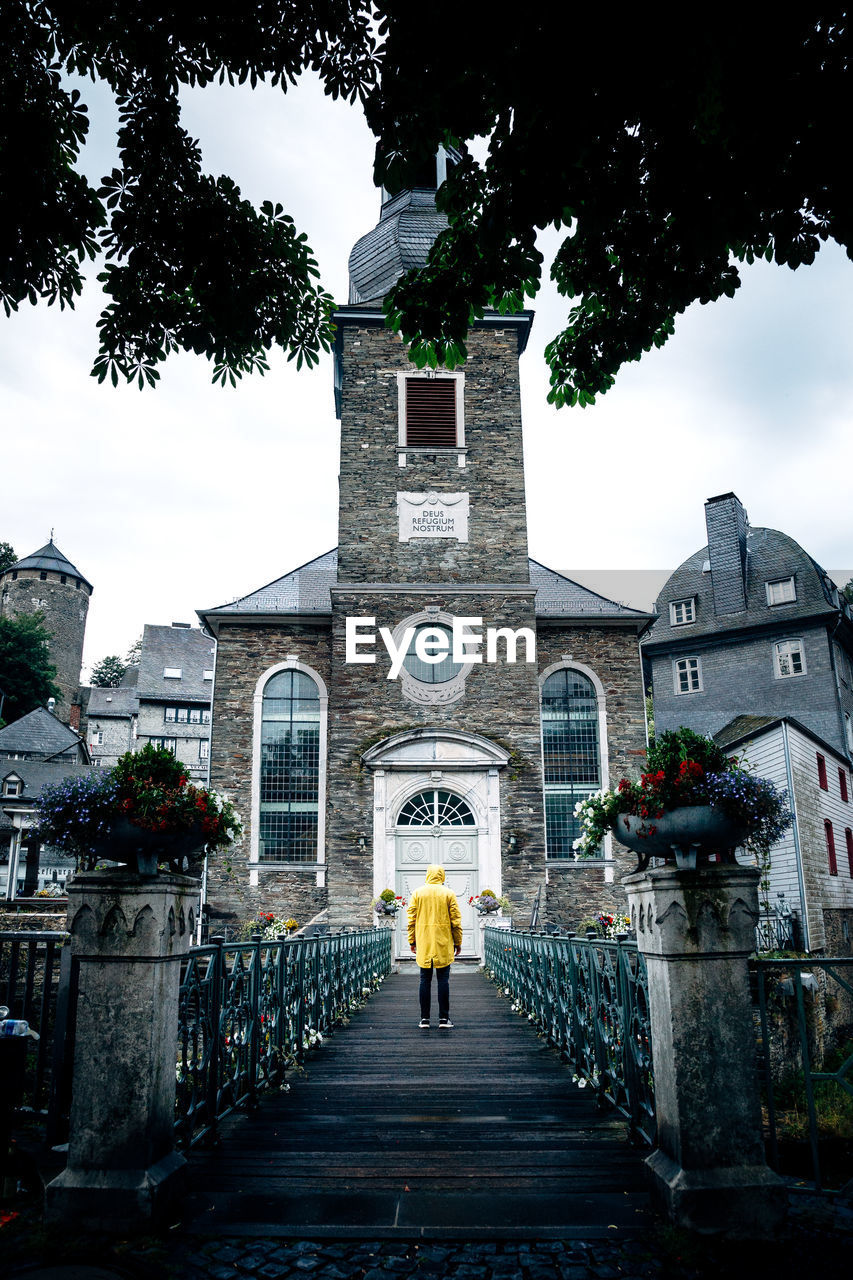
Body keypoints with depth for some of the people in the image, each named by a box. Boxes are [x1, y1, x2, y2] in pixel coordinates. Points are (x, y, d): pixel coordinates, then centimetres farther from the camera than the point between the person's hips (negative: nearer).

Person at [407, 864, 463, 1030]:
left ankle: (424, 1019, 7)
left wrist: (412, 940, 11)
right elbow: (456, 920, -1)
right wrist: (458, 942, 6)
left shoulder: (417, 893, 4)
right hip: (443, 944, -1)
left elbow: (411, 919, 4)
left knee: (425, 980, 6)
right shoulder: (448, 893, 0)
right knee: (443, 980, 3)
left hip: (423, 943, 1)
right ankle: (444, 1019, 3)